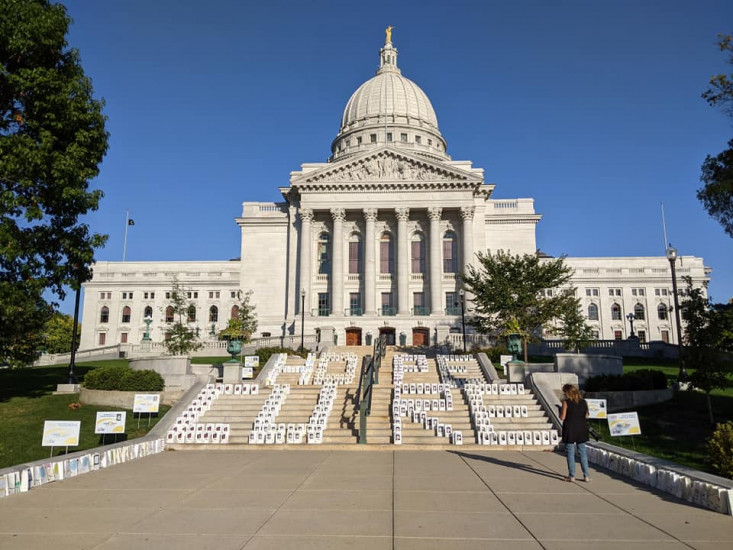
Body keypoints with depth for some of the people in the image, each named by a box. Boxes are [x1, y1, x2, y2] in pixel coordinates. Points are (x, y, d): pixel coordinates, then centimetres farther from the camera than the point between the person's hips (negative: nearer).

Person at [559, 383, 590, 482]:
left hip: (570, 430, -4)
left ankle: (572, 476, 6)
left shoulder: (566, 402, -11)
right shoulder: (583, 402, 3)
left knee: (570, 452, 4)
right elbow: (586, 416, 8)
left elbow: (562, 417, -10)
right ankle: (586, 475, 11)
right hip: (581, 429, 4)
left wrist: (560, 410, 7)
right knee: (582, 452, 11)